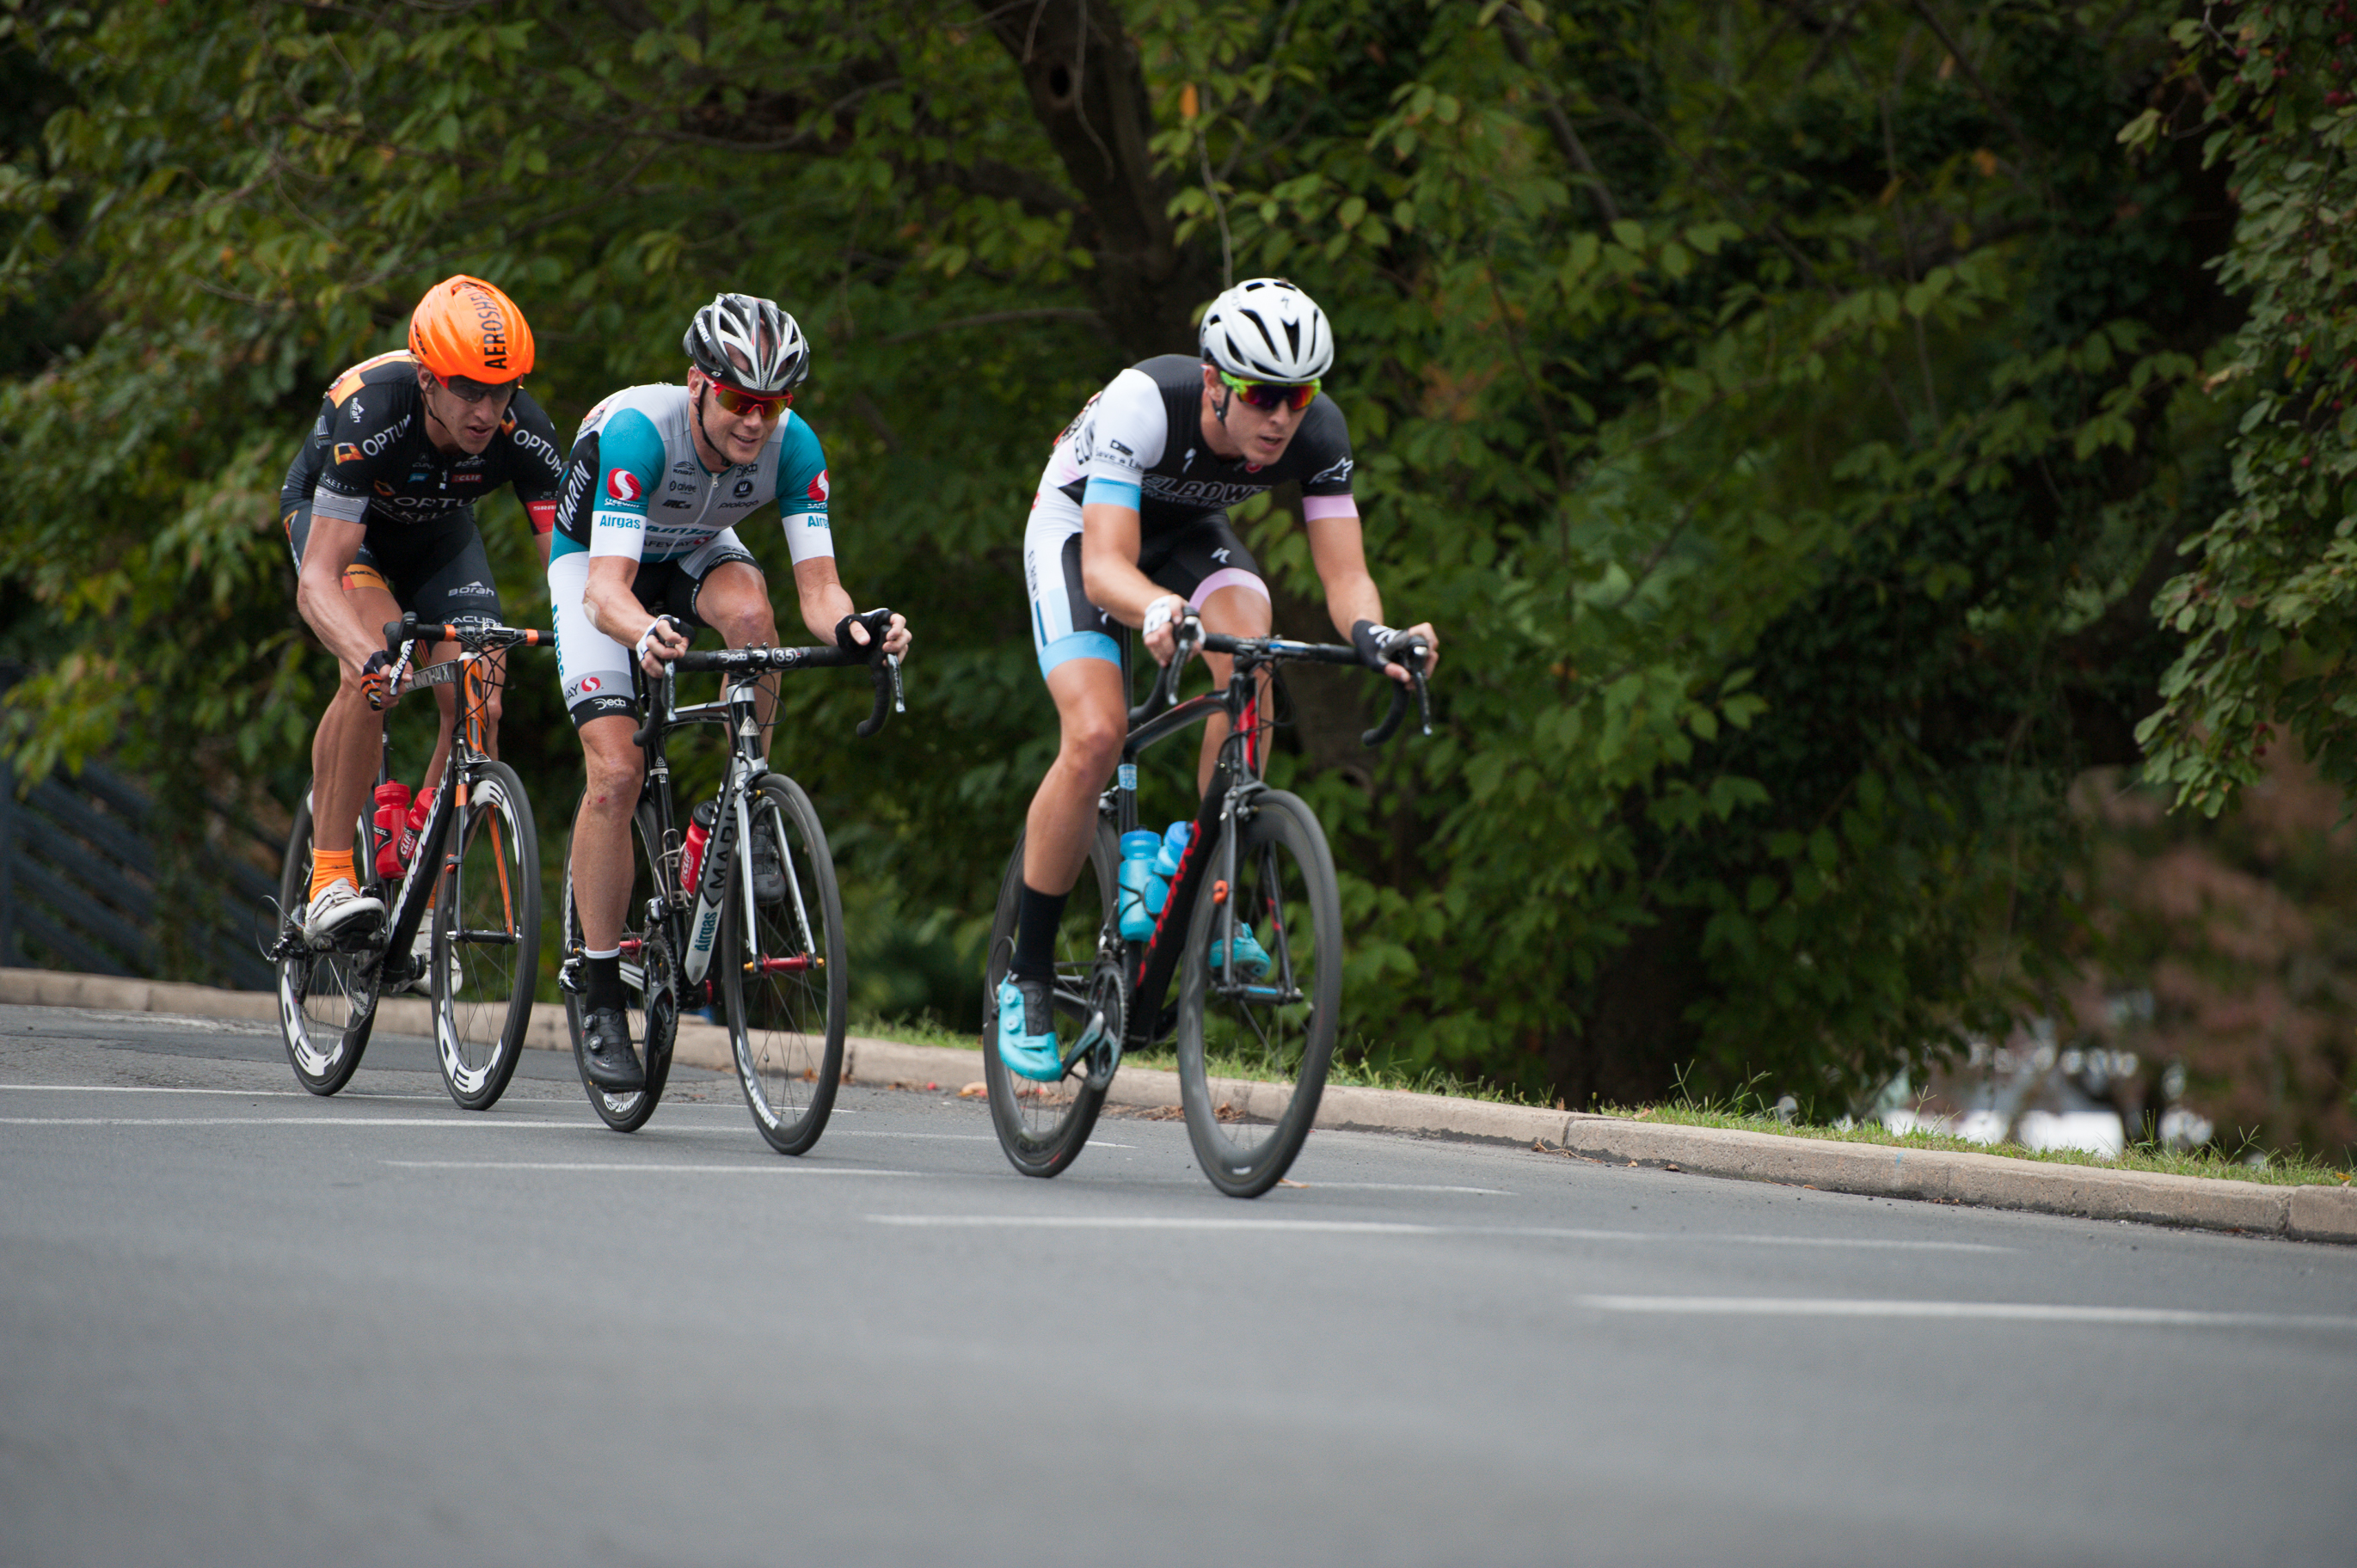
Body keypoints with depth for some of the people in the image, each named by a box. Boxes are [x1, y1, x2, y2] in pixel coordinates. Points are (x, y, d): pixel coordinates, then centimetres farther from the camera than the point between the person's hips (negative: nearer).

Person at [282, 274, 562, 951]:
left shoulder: (522, 431, -31)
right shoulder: (370, 412, -41)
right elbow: (317, 582, -45)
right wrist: (370, 658, -63)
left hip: (438, 529, 4)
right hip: (328, 513, -3)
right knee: (377, 671, -31)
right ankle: (329, 883, -23)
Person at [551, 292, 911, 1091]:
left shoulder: (792, 446, -27)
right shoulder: (638, 431, -38)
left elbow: (817, 583, -30)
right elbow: (607, 588, -45)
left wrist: (848, 625, -53)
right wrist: (643, 633, -67)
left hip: (692, 553, 3)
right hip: (595, 560, -3)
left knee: (749, 610, -34)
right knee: (616, 772, -19)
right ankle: (601, 998, -8)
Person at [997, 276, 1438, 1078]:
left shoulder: (1318, 431, -27)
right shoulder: (1144, 403, -38)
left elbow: (1344, 574, -28)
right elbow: (1105, 567, -44)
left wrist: (1372, 633, -51)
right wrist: (1157, 608, -66)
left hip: (1190, 531, 3)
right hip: (1081, 528, -3)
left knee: (1246, 640, -31)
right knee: (1096, 734, -24)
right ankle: (1027, 974, -8)